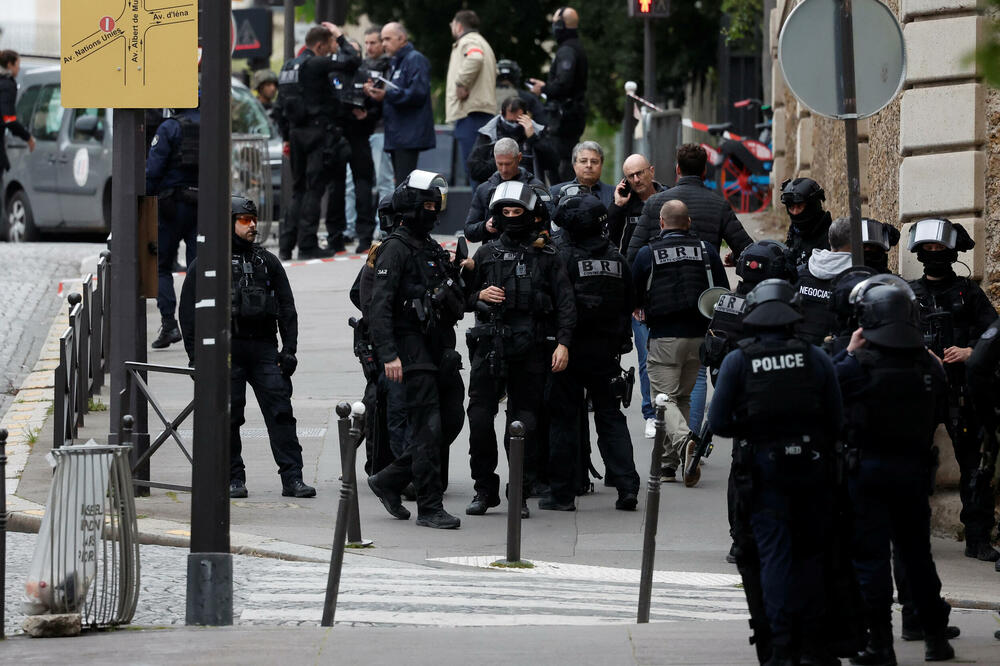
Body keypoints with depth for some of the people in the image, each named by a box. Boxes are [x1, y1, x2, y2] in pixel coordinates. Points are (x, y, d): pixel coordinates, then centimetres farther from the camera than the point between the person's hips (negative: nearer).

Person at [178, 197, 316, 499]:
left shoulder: (268, 262, 16)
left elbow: (286, 308, 17)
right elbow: (189, 312, 3)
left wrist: (289, 350, 6)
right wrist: (195, 356, -4)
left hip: (264, 349, 2)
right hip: (226, 352, -2)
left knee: (281, 411, -7)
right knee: (228, 417, 0)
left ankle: (292, 478, -10)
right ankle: (234, 478, 10)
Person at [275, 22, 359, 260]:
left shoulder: (288, 67, 13)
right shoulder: (316, 64, -12)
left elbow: (281, 106, 17)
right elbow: (352, 61, -18)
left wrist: (287, 137, 22)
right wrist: (340, 37, -2)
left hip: (297, 132, 8)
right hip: (318, 132, -8)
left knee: (299, 189, 12)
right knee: (314, 187, -4)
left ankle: (286, 244, 7)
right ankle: (307, 245, -6)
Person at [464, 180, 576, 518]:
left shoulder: (547, 256, 7)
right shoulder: (486, 253, 12)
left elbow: (565, 302, 2)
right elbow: (463, 297, 18)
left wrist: (562, 342, -8)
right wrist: (480, 296, -4)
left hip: (530, 350, -1)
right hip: (489, 347, 1)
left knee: (524, 423, -1)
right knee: (480, 418, -5)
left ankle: (519, 494, 6)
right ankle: (485, 489, 7)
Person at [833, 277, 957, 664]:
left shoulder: (859, 366, -17)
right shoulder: (929, 366, -1)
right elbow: (941, 416, 10)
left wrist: (849, 352, 3)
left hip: (867, 469, -4)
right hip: (915, 468, 4)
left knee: (870, 556, 2)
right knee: (916, 553, 17)